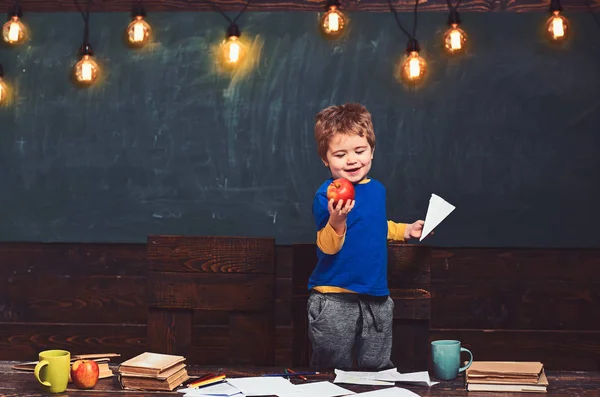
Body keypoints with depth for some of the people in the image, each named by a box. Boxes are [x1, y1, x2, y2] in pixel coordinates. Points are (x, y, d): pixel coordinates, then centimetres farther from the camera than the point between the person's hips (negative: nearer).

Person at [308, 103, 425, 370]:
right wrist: (336, 220, -37)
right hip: (334, 299, -6)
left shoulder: (377, 189, 9)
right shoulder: (327, 196, -14)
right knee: (332, 370, 3)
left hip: (376, 295, 6)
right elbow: (328, 247, -21)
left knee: (377, 368, 14)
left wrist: (405, 230, 21)